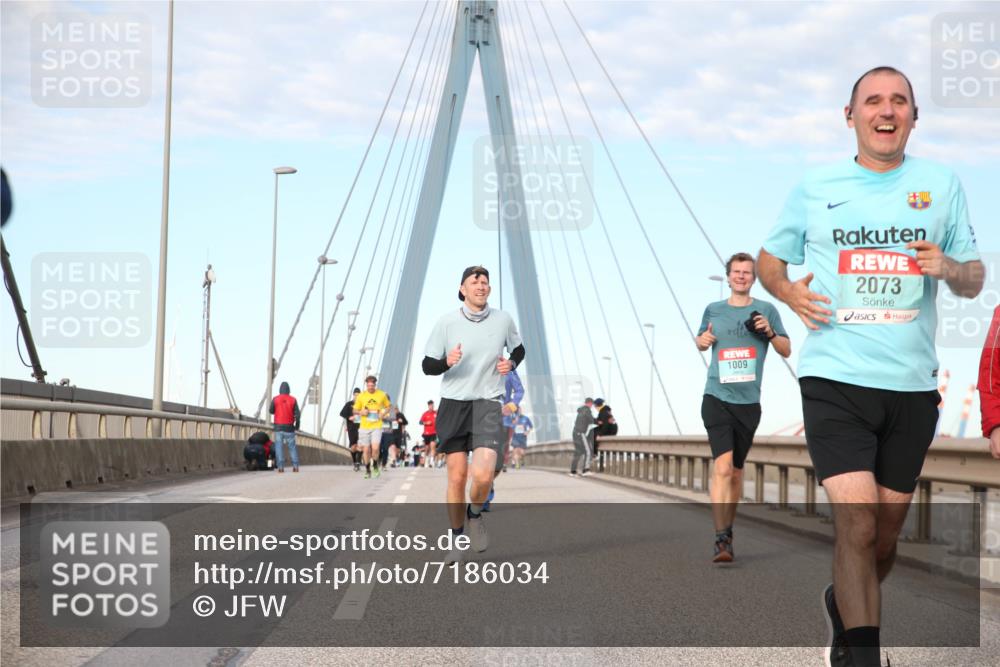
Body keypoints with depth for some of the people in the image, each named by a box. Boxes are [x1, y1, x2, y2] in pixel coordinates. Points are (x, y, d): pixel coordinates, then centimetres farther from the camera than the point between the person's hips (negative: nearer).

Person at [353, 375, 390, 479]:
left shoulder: (382, 395, 2)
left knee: (375, 448, -17)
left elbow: (387, 406, 17)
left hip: (376, 426, -1)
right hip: (364, 427, 1)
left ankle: (376, 465, 9)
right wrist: (361, 412, -11)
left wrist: (384, 412, -3)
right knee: (366, 450, 3)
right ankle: (367, 470, 21)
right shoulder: (361, 396, 1)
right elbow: (355, 411, 10)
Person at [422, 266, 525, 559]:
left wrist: (511, 363, 0)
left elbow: (518, 349, 22)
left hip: (487, 404, 0)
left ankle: (475, 514, 13)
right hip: (453, 404, 0)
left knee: (482, 475, -19)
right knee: (457, 476, 0)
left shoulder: (503, 320, 3)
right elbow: (427, 365, 1)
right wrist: (447, 361, -20)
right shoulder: (447, 322, -2)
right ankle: (457, 538, 20)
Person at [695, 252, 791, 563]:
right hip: (717, 397, -2)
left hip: (748, 401, 2)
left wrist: (770, 332, -9)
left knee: (736, 471, 13)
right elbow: (701, 339, 24)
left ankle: (727, 529, 30)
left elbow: (786, 351, 10)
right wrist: (702, 341, 1)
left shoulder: (766, 310, 6)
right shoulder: (713, 310, 8)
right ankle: (721, 539, -21)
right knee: (722, 467, -17)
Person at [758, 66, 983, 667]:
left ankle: (844, 607, 42)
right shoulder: (814, 190, 3)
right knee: (857, 525, -15)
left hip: (912, 386, 2)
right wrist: (790, 292, -6)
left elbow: (974, 280, 9)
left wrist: (949, 268, -14)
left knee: (887, 532, 13)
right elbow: (768, 260, 16)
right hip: (836, 379, -2)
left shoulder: (942, 184, 5)